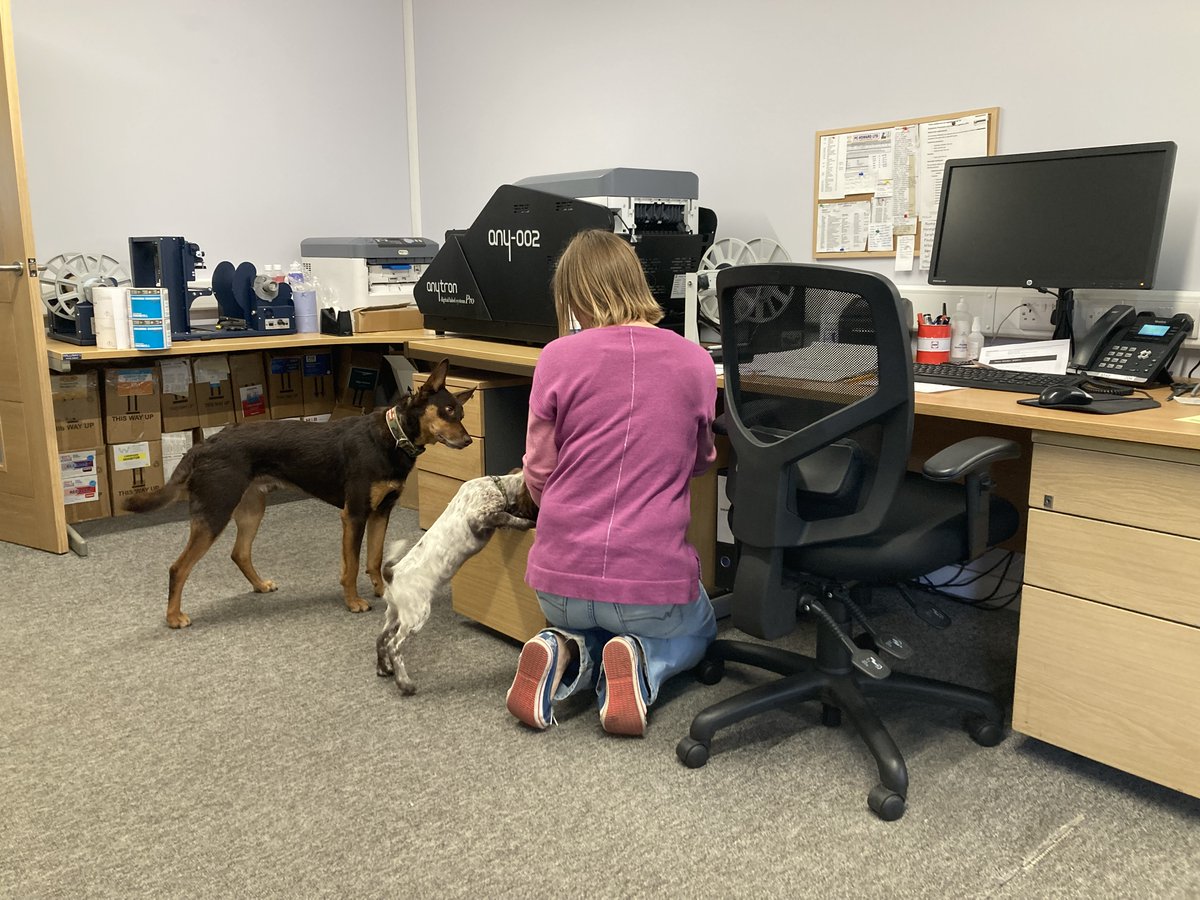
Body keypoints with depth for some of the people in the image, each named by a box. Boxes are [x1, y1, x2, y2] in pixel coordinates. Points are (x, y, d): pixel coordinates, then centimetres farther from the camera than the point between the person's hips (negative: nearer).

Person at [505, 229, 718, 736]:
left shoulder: (558, 358, -8)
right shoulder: (695, 361, -2)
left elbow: (538, 478, 0)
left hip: (561, 580, 1)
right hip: (653, 583, 0)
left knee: (579, 622, 38)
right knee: (696, 632, 35)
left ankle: (565, 655, 3)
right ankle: (642, 666, 2)